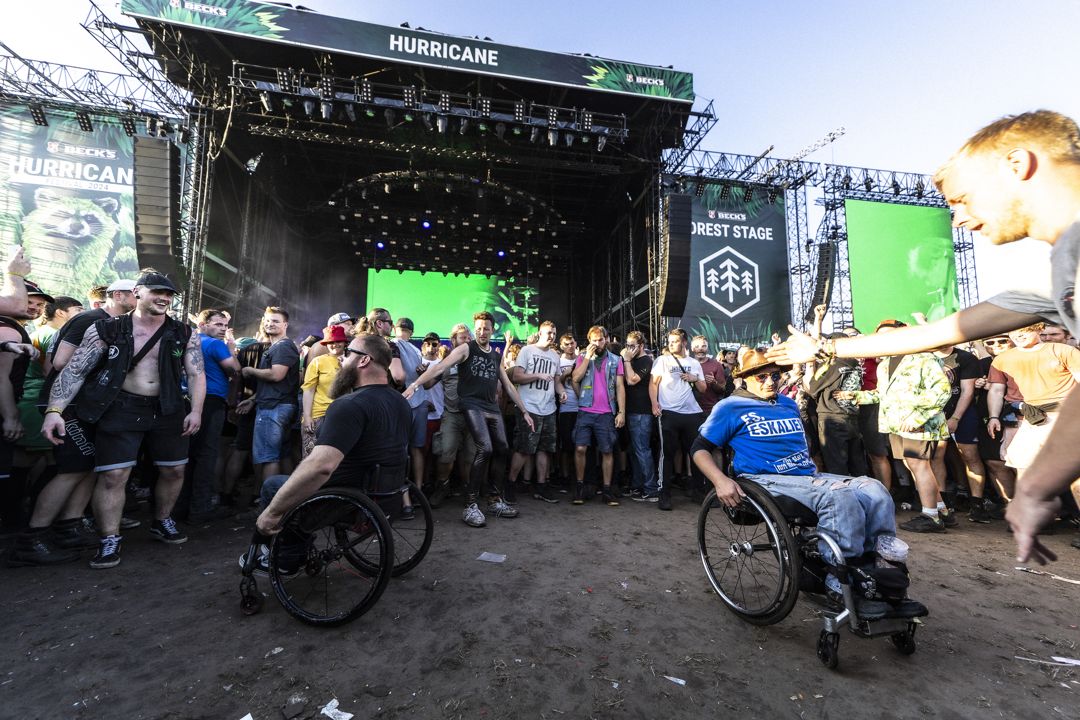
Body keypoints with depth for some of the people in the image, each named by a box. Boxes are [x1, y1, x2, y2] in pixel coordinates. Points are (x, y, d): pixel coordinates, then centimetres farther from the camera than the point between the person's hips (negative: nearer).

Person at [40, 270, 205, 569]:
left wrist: (196, 410, -13)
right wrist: (54, 410, -13)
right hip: (122, 410, -2)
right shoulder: (107, 330, -3)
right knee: (113, 475, -5)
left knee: (174, 470, 9)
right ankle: (110, 541, 11)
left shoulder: (184, 334, 0)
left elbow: (196, 374, -3)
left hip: (167, 410, 2)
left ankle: (162, 522, 32)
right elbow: (73, 372, -3)